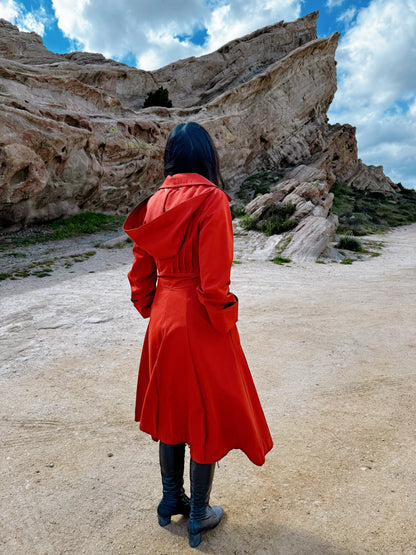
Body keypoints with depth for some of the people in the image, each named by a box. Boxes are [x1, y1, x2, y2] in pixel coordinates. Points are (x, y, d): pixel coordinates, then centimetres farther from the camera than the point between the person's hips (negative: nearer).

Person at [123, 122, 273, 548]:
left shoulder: (155, 203, 4)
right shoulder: (211, 200, -15)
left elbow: (140, 274, 7)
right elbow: (213, 284, -21)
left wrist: (153, 314, 17)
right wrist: (225, 326, -7)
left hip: (163, 321, 7)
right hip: (201, 324, -6)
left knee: (171, 411, 22)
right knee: (208, 417, 13)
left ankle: (171, 500, 43)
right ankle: (198, 516, 33)